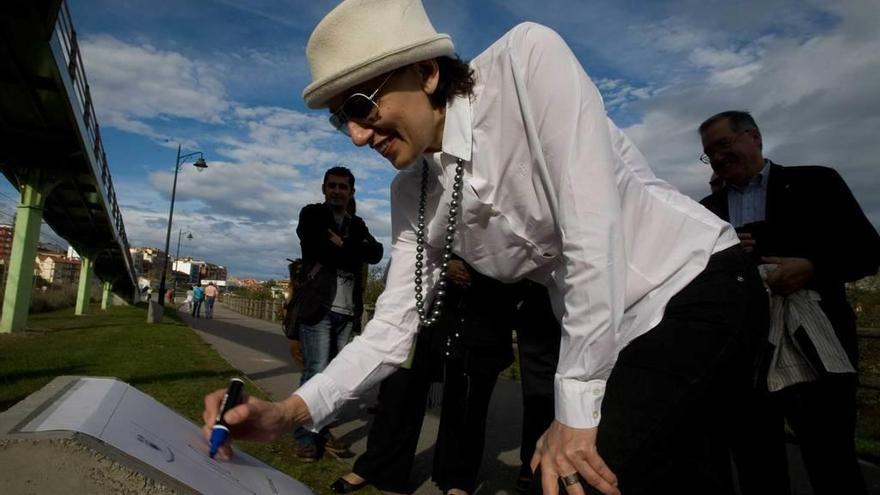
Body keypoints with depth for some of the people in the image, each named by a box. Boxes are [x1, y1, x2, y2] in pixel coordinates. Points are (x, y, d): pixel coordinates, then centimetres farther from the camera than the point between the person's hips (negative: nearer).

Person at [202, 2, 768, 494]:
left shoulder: (526, 59, -20)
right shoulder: (411, 193, -2)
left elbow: (595, 229, -27)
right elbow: (393, 325, 0)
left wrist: (576, 408, -22)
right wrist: (291, 410, -12)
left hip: (699, 286, -5)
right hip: (618, 337, 5)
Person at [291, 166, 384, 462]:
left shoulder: (357, 225, 18)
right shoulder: (312, 214, 7)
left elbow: (376, 253, 0)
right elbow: (322, 249, -12)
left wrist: (343, 245, -11)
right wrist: (353, 250, -3)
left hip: (346, 311, 4)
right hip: (318, 306, -4)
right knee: (317, 372, -9)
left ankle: (322, 432, 16)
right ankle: (305, 437, 1)